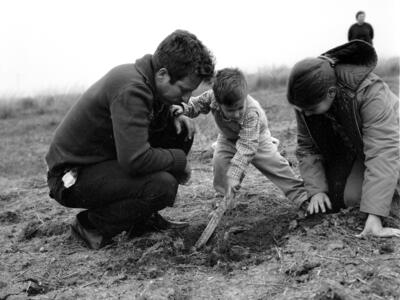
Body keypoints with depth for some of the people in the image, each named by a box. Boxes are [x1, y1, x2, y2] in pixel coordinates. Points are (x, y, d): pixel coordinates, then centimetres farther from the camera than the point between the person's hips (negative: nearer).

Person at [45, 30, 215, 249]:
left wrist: (173, 116, 0)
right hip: (72, 176, -9)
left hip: (102, 159, 10)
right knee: (163, 186, -29)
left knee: (180, 132, 4)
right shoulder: (131, 89, -28)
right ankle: (91, 224, -6)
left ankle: (143, 215, 12)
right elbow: (136, 160, -34)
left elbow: (151, 115, 22)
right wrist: (179, 160, -17)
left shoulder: (143, 76, 0)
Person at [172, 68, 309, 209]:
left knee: (275, 164, -9)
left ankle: (300, 195, 4)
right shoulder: (211, 97, -34)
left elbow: (247, 146, -45)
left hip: (255, 137, -3)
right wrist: (183, 108, -35)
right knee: (219, 161, -19)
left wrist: (234, 175, -49)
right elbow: (195, 104, -11)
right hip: (228, 138, 3)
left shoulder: (252, 112, -44)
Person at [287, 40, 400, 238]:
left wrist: (373, 217, -50)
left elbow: (383, 152, -44)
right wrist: (316, 190, -21)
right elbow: (307, 146, -9)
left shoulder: (371, 93, -39)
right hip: (348, 151, 5)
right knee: (344, 198, -9)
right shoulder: (306, 102, -22)